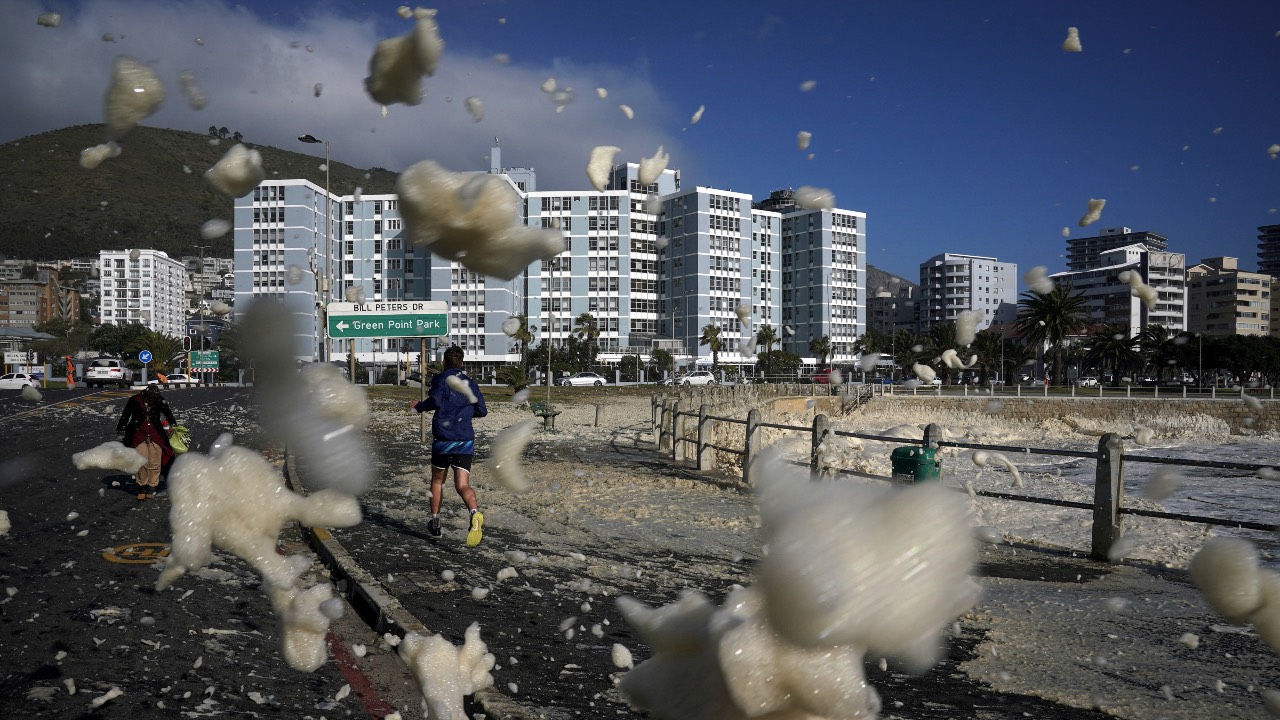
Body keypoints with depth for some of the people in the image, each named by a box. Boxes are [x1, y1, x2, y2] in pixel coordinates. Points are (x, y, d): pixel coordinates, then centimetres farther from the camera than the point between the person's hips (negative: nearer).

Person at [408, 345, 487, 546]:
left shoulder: (441, 378, 2)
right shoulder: (471, 383, 13)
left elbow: (435, 401, -15)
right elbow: (482, 411, 10)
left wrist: (418, 406, 3)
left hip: (443, 437, -2)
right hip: (466, 439, 2)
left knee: (437, 480, 19)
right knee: (462, 484, -4)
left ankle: (435, 524, 25)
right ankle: (474, 512, -34)